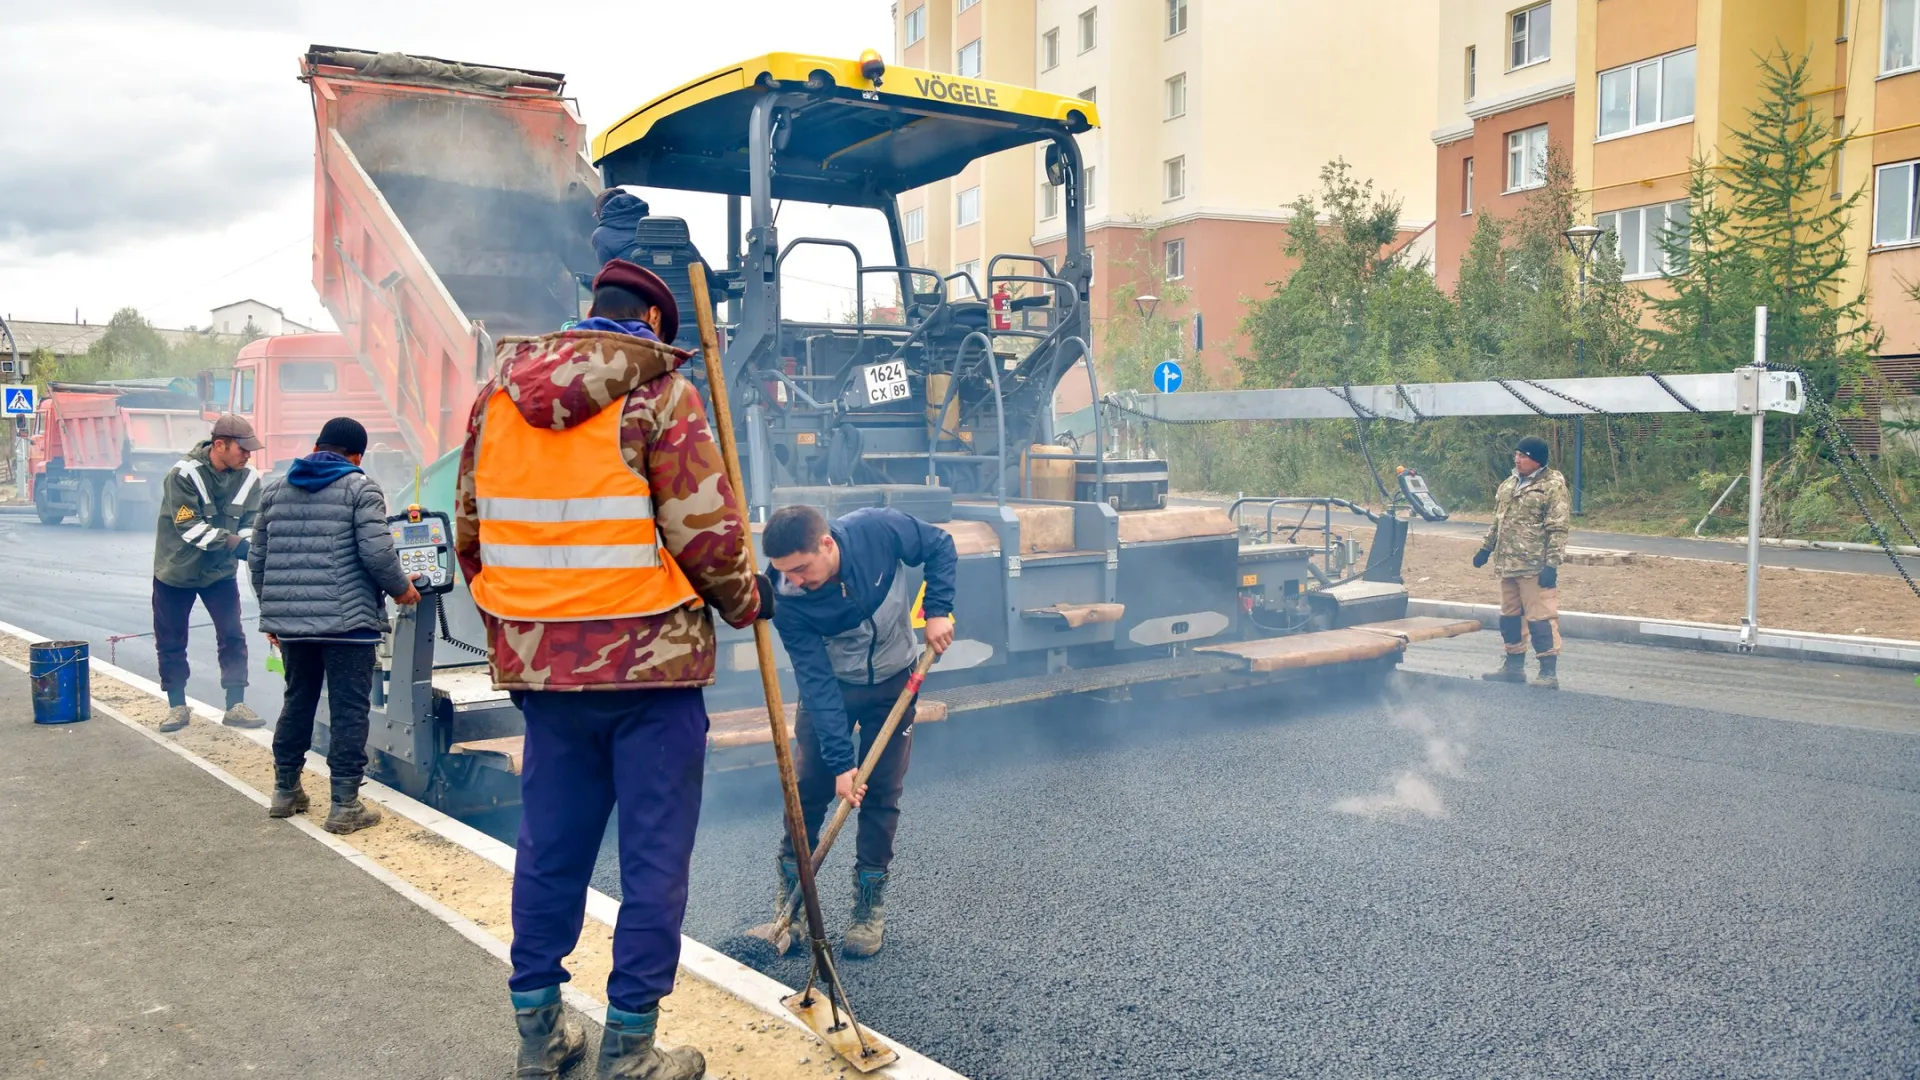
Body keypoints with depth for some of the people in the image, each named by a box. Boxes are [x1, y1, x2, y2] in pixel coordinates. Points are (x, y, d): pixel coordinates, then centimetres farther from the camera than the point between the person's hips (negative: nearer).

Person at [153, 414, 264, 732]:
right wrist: (234, 542, -36)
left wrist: (250, 547, -29)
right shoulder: (184, 474, -22)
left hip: (220, 571, 3)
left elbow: (250, 526, -7)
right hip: (175, 571, -2)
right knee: (170, 642, 7)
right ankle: (177, 706, 22)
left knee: (233, 636, -3)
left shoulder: (248, 479, -9)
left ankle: (235, 706, 6)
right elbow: (189, 527, -27)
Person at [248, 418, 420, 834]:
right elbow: (376, 552, -14)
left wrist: (272, 610, 26)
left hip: (289, 619, 6)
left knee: (297, 701, 20)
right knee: (349, 710, 0)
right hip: (347, 618, -6)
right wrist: (401, 588, 2)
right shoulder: (360, 488, -4)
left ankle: (286, 791, 29)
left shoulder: (275, 489, 14)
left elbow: (257, 560, 16)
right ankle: (344, 805, 1)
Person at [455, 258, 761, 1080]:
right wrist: (743, 600, 6)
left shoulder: (499, 394, 10)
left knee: (549, 847, 15)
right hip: (652, 662, -5)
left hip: (543, 667, 6)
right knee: (654, 857, 5)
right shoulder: (660, 395, -8)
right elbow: (707, 530, -14)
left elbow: (471, 532, 14)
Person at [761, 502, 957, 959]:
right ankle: (791, 893, 18)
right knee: (809, 787, -2)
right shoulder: (787, 600, -29)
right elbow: (816, 681, -26)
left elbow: (940, 547, -11)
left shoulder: (880, 529, -30)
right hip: (829, 684, 0)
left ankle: (871, 903, 13)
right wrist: (841, 761, -27)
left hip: (893, 681, 0)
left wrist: (937, 609, -23)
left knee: (882, 794, 0)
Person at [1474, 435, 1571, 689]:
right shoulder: (1509, 485, 15)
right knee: (1509, 616, 15)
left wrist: (1552, 565, -20)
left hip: (1535, 568, -8)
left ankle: (1549, 673, 0)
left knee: (1540, 618, -7)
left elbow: (1558, 530, -14)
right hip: (1508, 564, 8)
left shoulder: (1552, 486, -10)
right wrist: (1486, 548, 20)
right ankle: (1514, 666, 27)